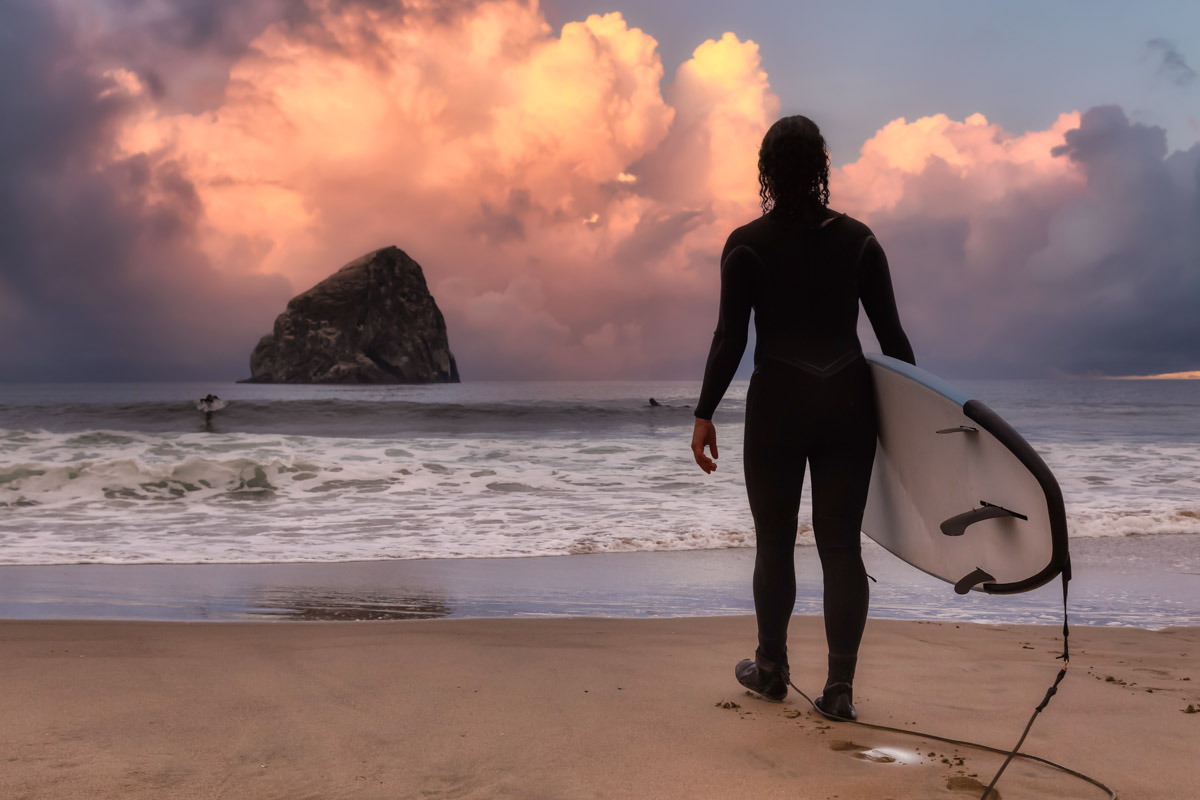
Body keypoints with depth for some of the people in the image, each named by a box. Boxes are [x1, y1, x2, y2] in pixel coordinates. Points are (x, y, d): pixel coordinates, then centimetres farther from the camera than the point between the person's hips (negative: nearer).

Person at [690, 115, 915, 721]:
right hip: (849, 402, 2)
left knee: (775, 541, 11)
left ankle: (771, 669, 24)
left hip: (777, 403, -2)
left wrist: (705, 414, -3)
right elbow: (891, 334, 2)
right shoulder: (858, 239, 2)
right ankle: (840, 688, 6)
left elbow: (730, 337, -9)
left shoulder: (747, 245, -5)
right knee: (841, 543, 6)